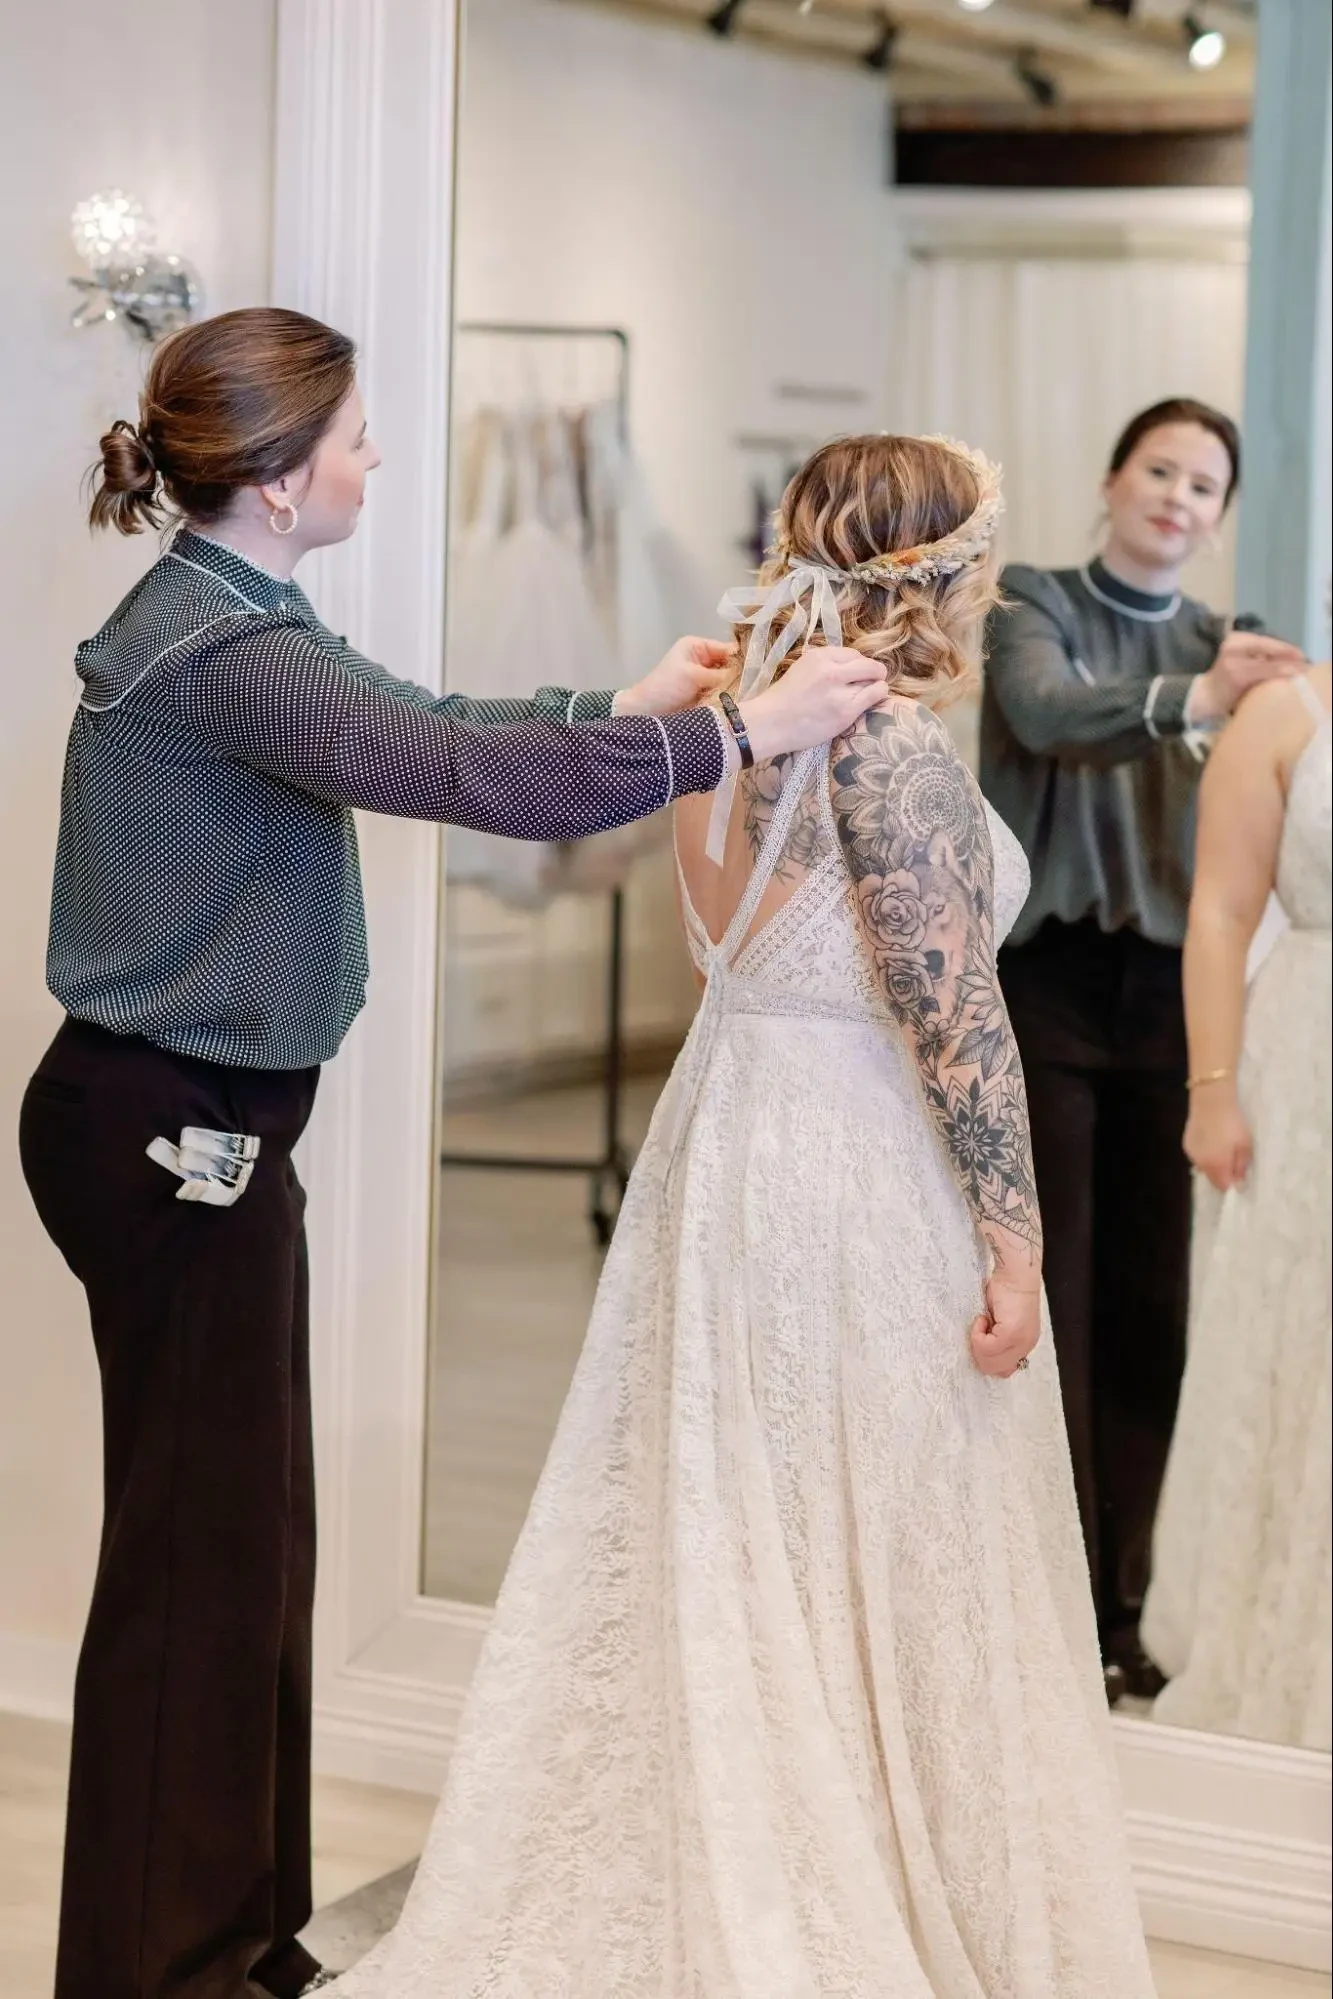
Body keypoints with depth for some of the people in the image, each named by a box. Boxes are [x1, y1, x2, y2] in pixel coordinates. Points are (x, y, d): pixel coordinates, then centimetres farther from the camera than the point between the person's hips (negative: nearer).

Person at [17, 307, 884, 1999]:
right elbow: (467, 775, -31)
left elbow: (425, 724, 20)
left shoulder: (222, 620, 11)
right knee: (201, 1547, -1)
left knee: (244, 1538, 15)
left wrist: (625, 708, 16)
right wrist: (736, 734, -25)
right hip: (174, 1139, -10)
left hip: (190, 1127, 10)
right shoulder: (221, 651, -21)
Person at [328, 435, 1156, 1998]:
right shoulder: (890, 739, -18)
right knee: (893, 1560, 3)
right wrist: (1012, 1223, -17)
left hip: (729, 1145, 9)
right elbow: (948, 1004, -20)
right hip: (865, 1173, -9)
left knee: (712, 1542, 15)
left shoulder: (745, 717, 8)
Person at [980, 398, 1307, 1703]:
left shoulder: (1221, 646, 12)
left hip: (1166, 1001, 3)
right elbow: (1048, 712, -20)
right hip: (1047, 985, -3)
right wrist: (1188, 699, -38)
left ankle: (1124, 1605, 16)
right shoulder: (1034, 607, 2)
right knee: (1049, 1300, -2)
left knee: (1151, 1303, 5)